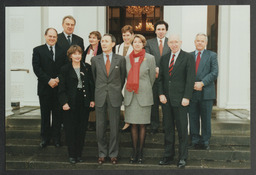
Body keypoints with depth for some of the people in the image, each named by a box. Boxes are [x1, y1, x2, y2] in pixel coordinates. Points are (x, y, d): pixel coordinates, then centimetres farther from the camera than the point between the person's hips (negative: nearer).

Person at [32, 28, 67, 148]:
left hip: (59, 87, 1)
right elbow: (36, 68, -5)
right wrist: (49, 80, -14)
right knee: (45, 114, 6)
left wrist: (58, 79, -12)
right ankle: (45, 138, 18)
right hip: (44, 87, -1)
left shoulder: (62, 51, 9)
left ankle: (56, 137, 16)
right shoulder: (38, 50, 5)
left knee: (57, 113, 6)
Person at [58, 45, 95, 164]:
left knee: (82, 129, 6)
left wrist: (92, 99, 3)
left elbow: (91, 84, 10)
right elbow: (62, 88, -2)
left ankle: (79, 154, 18)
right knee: (70, 129, 1)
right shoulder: (65, 69, 0)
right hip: (71, 103, -2)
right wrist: (64, 102, -11)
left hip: (84, 102, 3)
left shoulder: (87, 67, 8)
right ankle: (72, 155, 12)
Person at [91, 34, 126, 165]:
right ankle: (102, 153, 20)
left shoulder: (120, 59, 1)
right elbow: (94, 77, 14)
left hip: (115, 97, -1)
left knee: (114, 127, 5)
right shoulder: (95, 59, 5)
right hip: (100, 97, 1)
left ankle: (113, 154, 18)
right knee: (100, 127, 6)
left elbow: (123, 77, 10)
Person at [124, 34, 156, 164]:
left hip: (143, 95, -2)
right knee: (133, 125, 6)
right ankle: (134, 151, 16)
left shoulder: (150, 58, 0)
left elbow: (152, 77, 7)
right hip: (130, 95, 3)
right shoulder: (127, 58, 8)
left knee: (142, 125, 2)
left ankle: (140, 152, 13)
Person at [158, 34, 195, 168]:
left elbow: (190, 79, -7)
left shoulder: (188, 57, -1)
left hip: (180, 99, -4)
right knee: (168, 128, 10)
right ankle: (168, 156, 19)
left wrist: (186, 97, -13)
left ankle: (182, 158, 12)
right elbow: (160, 78, 13)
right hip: (166, 99, 5)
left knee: (182, 129, 2)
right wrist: (161, 94, 1)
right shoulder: (164, 58, 13)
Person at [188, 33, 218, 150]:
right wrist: (192, 84, -8)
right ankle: (195, 141, 15)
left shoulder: (212, 55, 6)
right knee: (193, 119, 5)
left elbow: (214, 73, -3)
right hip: (192, 92, 2)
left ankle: (205, 142, 15)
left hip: (206, 92, -1)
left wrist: (202, 83, -13)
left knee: (206, 119, 4)